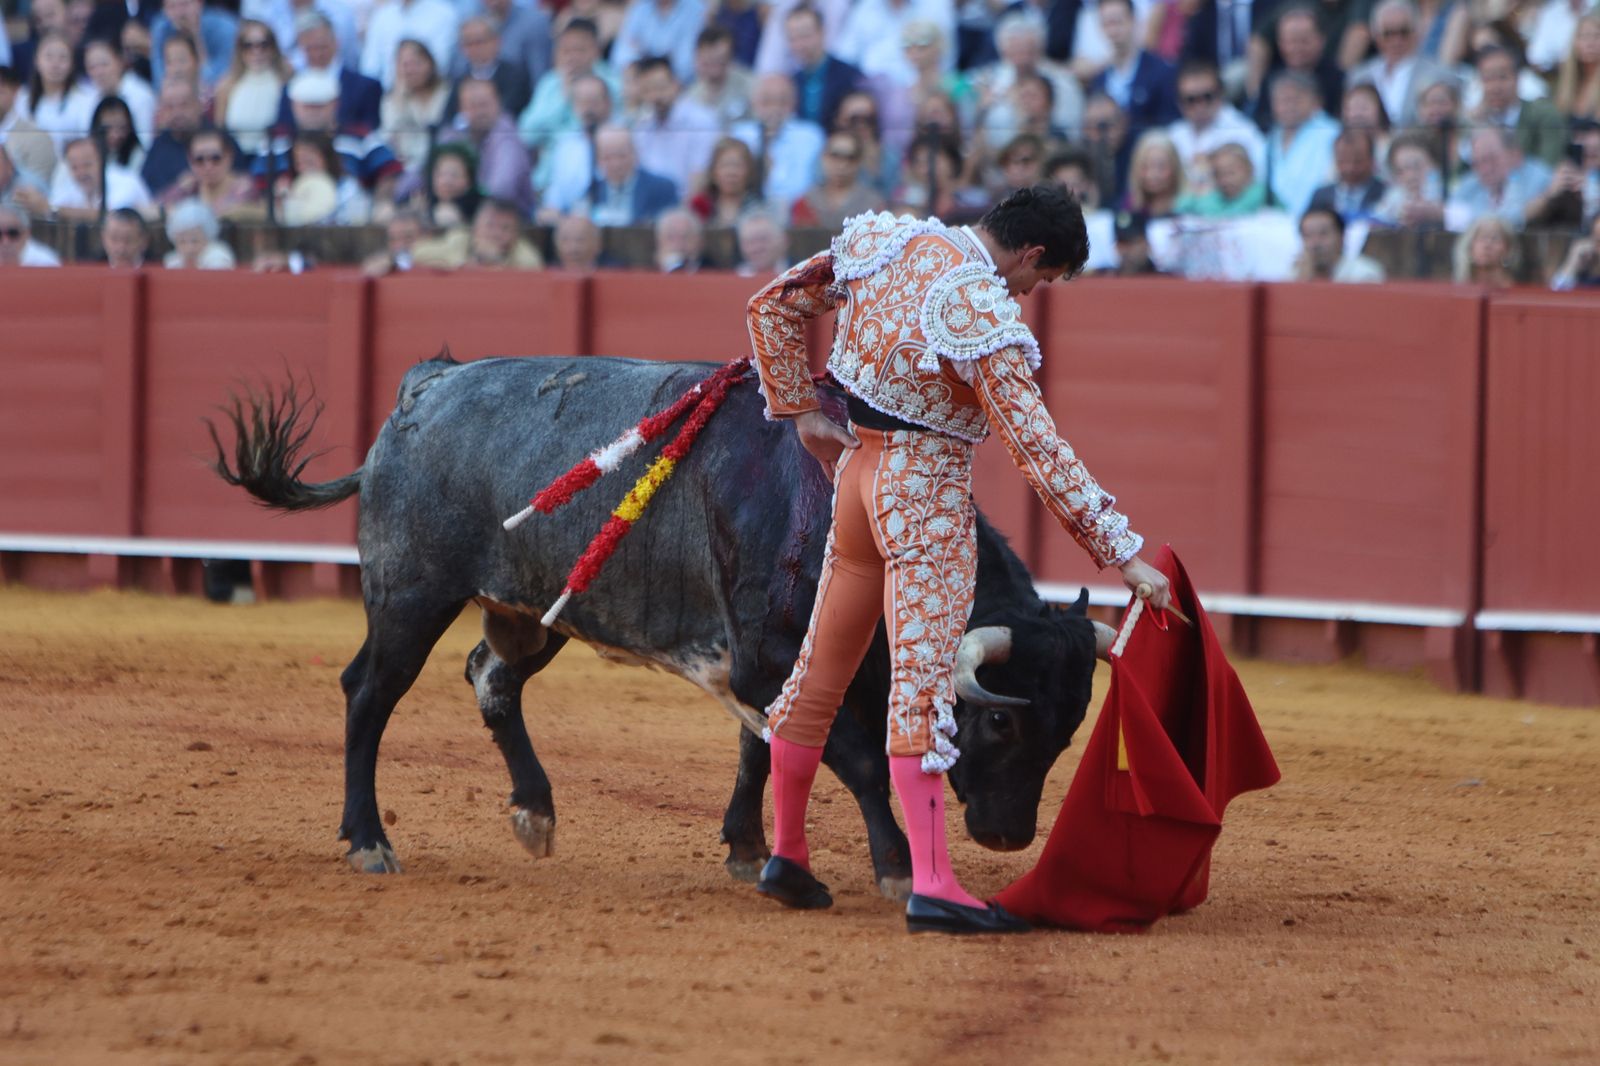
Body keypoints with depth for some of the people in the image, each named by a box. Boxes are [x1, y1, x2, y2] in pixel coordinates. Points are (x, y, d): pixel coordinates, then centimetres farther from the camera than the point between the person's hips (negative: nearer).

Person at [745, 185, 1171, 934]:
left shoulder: (886, 244, -1)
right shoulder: (987, 321, -22)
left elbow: (772, 308, 9)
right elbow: (1040, 454, -23)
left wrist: (800, 411, 15)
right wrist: (1122, 554, -20)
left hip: (858, 468, 8)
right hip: (928, 491, -8)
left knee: (823, 671, 17)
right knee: (924, 681, -12)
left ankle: (787, 855, 28)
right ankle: (932, 885, -19)